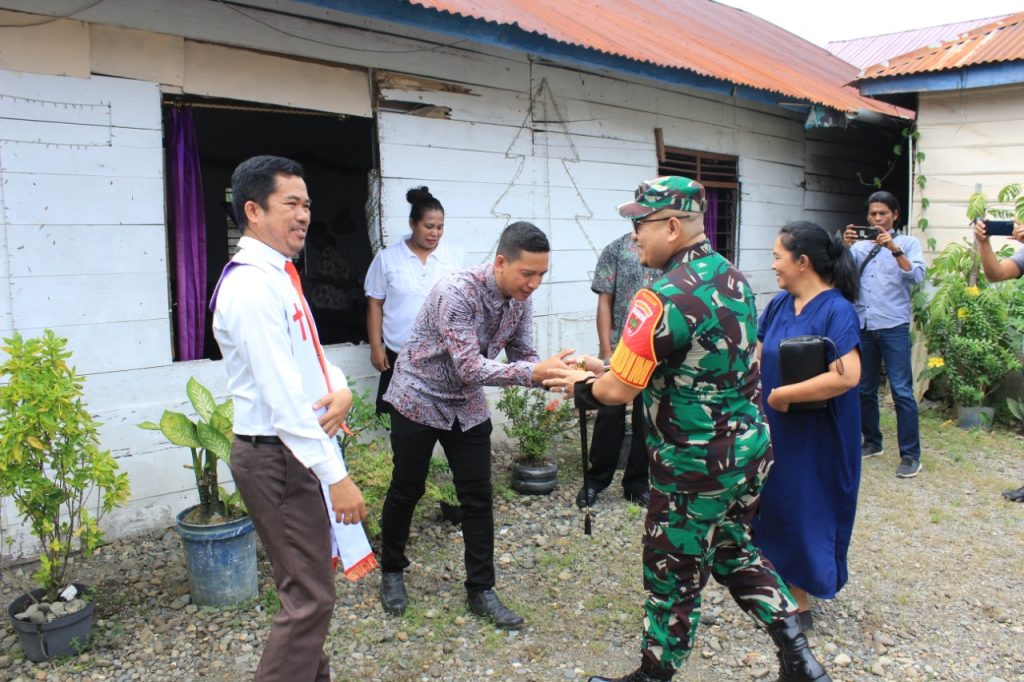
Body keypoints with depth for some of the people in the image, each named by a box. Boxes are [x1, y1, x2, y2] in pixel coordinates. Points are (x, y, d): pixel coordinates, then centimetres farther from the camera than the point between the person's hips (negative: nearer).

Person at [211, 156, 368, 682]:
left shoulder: (277, 276, 11)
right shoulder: (252, 286, -21)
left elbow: (308, 358, 16)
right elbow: (283, 397, -25)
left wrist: (340, 389, -7)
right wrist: (336, 476, -24)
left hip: (293, 451, 10)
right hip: (276, 458, -10)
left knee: (305, 587, 21)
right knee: (310, 597, -3)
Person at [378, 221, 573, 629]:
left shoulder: (521, 300, -9)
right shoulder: (457, 291, -31)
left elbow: (522, 356, -3)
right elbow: (470, 368, -35)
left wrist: (551, 372, -24)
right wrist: (534, 372, -43)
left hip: (467, 406, 6)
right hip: (420, 399, -5)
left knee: (478, 497, 4)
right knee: (406, 490, 10)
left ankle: (481, 590, 17)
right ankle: (392, 571, 32)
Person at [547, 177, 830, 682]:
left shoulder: (663, 297, -24)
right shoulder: (733, 277, 4)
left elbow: (619, 391, -21)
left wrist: (580, 385, 0)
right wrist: (607, 370, 10)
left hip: (696, 469, -8)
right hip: (750, 450, 9)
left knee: (673, 581, 10)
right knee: (736, 554, 27)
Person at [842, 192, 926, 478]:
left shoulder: (907, 243, 6)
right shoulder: (860, 245, 14)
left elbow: (916, 275, -9)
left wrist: (894, 248, -20)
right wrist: (846, 247, -14)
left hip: (893, 326, -4)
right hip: (862, 325, 4)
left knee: (902, 391, -6)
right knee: (864, 389, 11)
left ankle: (910, 456, 0)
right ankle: (872, 442, 26)